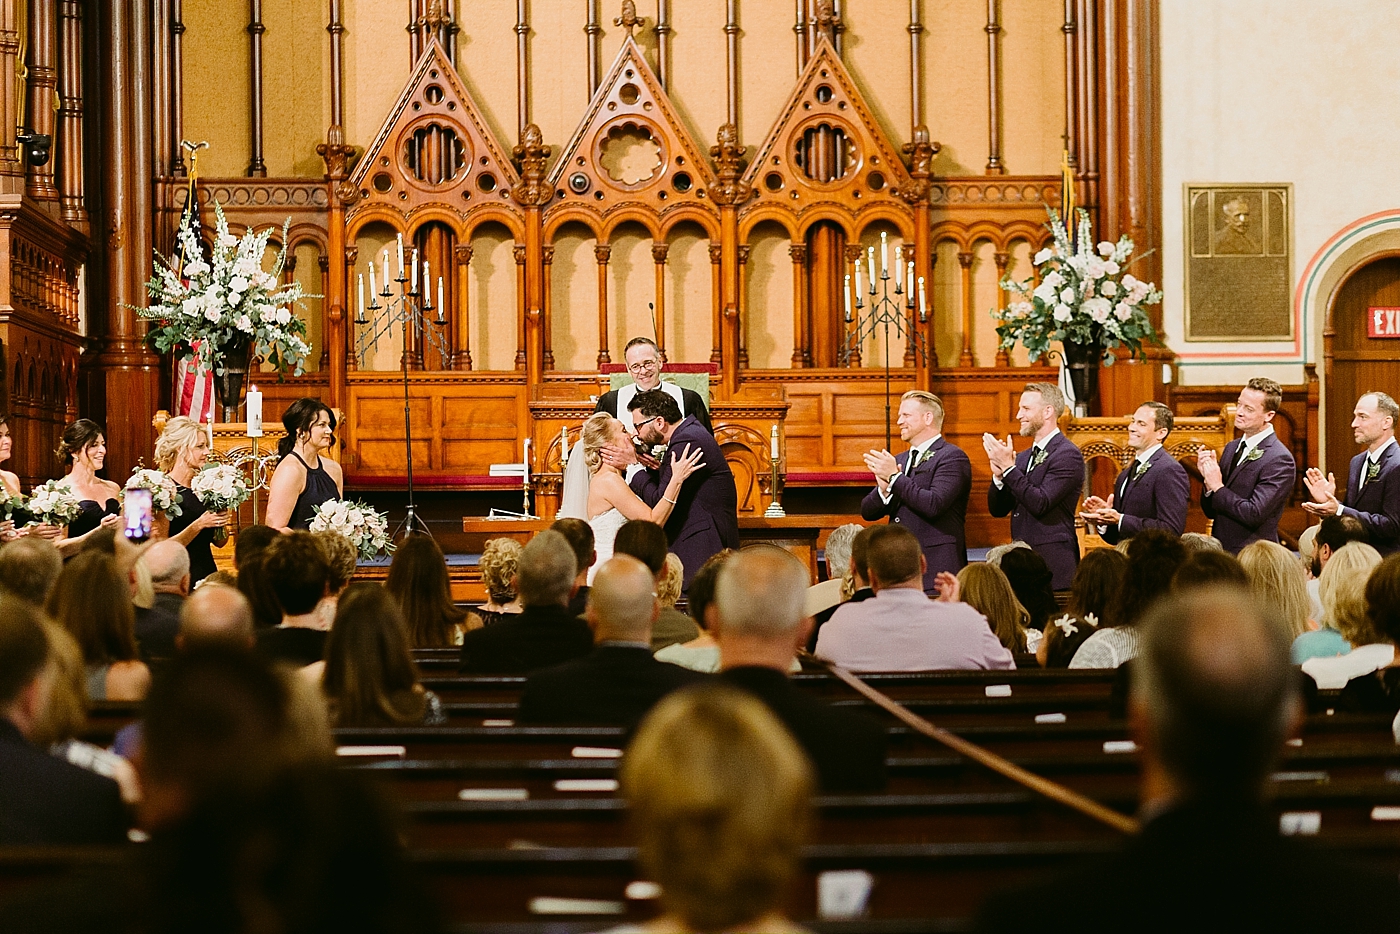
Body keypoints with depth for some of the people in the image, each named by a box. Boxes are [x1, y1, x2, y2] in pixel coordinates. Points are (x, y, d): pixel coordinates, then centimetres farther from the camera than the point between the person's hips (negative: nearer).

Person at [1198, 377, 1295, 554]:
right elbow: (1211, 511, 12)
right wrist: (1208, 480, -6)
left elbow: (1254, 514, -20)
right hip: (1220, 553, 7)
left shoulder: (1279, 460, -13)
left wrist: (1217, 487, -12)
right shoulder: (1232, 448, 11)